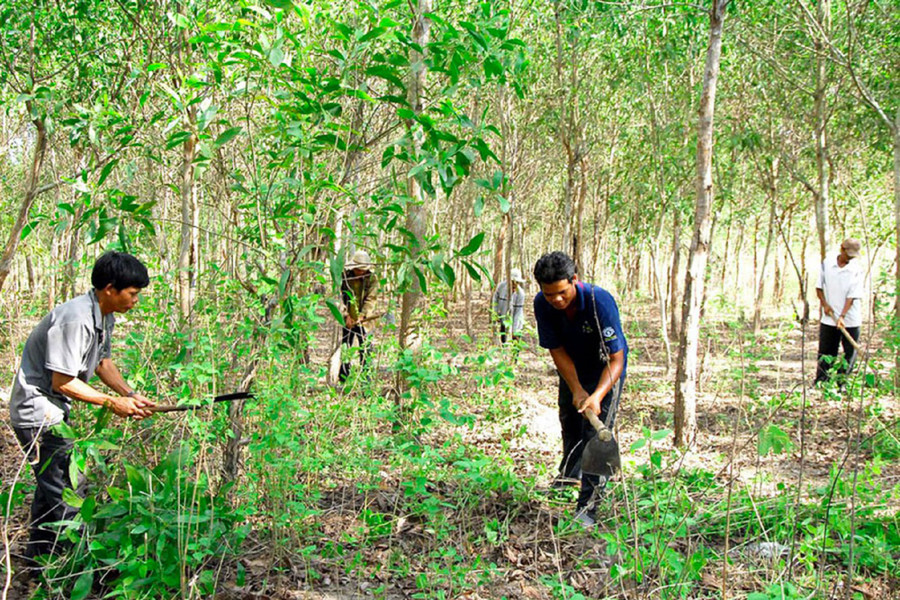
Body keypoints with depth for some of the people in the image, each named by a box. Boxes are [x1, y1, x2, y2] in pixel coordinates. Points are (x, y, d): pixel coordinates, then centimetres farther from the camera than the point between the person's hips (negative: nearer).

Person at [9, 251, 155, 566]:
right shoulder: (75, 319, -28)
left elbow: (102, 362, 16)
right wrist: (112, 403, -16)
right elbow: (62, 382, -25)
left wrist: (130, 394, 3)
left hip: (53, 411, 11)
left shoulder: (104, 317, 4)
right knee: (67, 492, -6)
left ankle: (39, 558, 38)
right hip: (38, 413, -11)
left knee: (51, 486, 22)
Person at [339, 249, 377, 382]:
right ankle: (343, 378, 17)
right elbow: (342, 298, -5)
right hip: (348, 318, 1)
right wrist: (347, 315, -13)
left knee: (365, 348, -7)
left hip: (364, 318, -1)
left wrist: (362, 315, -19)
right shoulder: (345, 275, -4)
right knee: (345, 347, 8)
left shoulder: (371, 278, -4)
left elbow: (370, 299, -7)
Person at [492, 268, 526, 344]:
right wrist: (495, 312, -3)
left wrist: (514, 330, -24)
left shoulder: (520, 293, -27)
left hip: (515, 318, -3)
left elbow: (518, 312, -24)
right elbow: (496, 297, 0)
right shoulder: (502, 286, -20)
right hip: (503, 315, 3)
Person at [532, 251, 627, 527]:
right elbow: (557, 350, -14)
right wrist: (577, 390, -23)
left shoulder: (600, 301, -35)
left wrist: (597, 396, -45)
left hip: (606, 372, -5)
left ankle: (587, 508, -9)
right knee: (570, 425, 22)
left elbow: (616, 359, -33)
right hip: (572, 371, 5)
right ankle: (568, 478, 48)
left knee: (596, 435, -14)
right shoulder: (542, 304, -22)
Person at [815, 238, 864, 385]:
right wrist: (824, 304, -4)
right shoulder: (827, 262, 0)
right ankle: (820, 382, 15)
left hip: (850, 320, -2)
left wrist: (842, 316, -21)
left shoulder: (856, 269, -8)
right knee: (825, 351, 8)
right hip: (829, 318, 2)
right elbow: (819, 286, 10)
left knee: (849, 353, 1)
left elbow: (852, 296, -12)